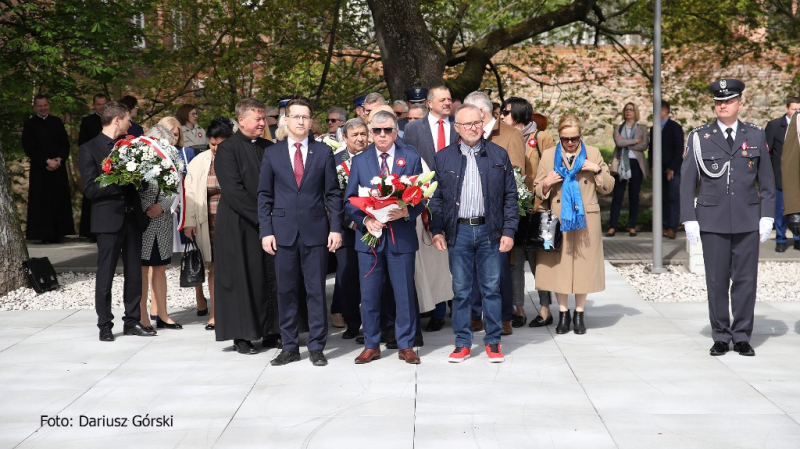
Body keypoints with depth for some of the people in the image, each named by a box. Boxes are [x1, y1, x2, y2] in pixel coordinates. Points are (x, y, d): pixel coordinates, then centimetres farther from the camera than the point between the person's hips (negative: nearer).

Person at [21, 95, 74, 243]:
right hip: (39, 170, -3)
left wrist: (59, 159, -9)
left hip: (58, 168, 3)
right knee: (42, 202, -4)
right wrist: (47, 161, -12)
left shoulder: (57, 122, 12)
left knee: (59, 201, 0)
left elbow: (66, 144, 8)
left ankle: (58, 233, 4)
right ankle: (44, 235, -1)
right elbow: (28, 148, -3)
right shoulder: (29, 125, 3)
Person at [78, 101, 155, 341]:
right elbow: (90, 189, -12)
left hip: (132, 218, 6)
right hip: (108, 220, -6)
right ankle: (105, 326, 10)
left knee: (134, 274, 9)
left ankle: (132, 321, 19)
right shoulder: (89, 150, -6)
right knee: (105, 276, 2)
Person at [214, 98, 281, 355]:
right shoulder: (227, 150, -6)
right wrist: (261, 216, -15)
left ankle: (270, 332, 15)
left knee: (270, 279, 6)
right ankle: (241, 336, 8)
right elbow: (233, 190, -13)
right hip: (239, 226, -5)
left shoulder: (270, 148, 11)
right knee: (241, 278, 0)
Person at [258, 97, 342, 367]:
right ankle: (290, 347, 14)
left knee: (316, 290, 2)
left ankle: (317, 347, 10)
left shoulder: (323, 153, 5)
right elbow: (265, 196, 7)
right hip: (283, 231, 1)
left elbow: (333, 193, 4)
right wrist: (266, 231, -2)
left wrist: (336, 228, -4)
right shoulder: (272, 154, 7)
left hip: (315, 231, -1)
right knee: (286, 291, 5)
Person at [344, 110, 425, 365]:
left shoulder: (411, 158, 4)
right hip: (369, 234, 1)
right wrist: (365, 220, -12)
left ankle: (406, 346, 16)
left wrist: (407, 212, -18)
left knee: (404, 293, 3)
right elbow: (349, 200, 6)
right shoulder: (359, 161, 7)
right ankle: (371, 345, 18)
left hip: (401, 236, -1)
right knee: (369, 294, 5)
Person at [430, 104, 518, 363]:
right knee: (461, 290, 5)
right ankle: (463, 343, 14)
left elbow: (510, 196, 5)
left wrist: (509, 231, -2)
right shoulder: (443, 158, 6)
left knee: (491, 288, 5)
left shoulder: (499, 155, 6)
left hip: (489, 230, 0)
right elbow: (436, 198, 6)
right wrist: (437, 230, -3)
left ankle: (493, 342, 15)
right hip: (458, 231, 0)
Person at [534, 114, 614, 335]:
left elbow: (608, 188, 7)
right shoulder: (548, 156, 7)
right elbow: (537, 191, 10)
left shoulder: (592, 154, 7)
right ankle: (563, 313, 15)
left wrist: (598, 170, -10)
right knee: (558, 265, 1)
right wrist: (546, 183, -12)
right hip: (557, 220, 0)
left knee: (583, 266, 2)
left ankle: (579, 313, 15)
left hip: (585, 219, 0)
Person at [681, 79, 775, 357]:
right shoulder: (699, 138, 4)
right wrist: (689, 220, -3)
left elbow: (767, 182, 8)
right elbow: (687, 182, 3)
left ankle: (742, 336, 14)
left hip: (748, 221, 1)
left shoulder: (756, 136, 7)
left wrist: (767, 217, 1)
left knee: (746, 279, 4)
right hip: (712, 222, -1)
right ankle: (721, 336, 13)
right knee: (716, 281, 3)